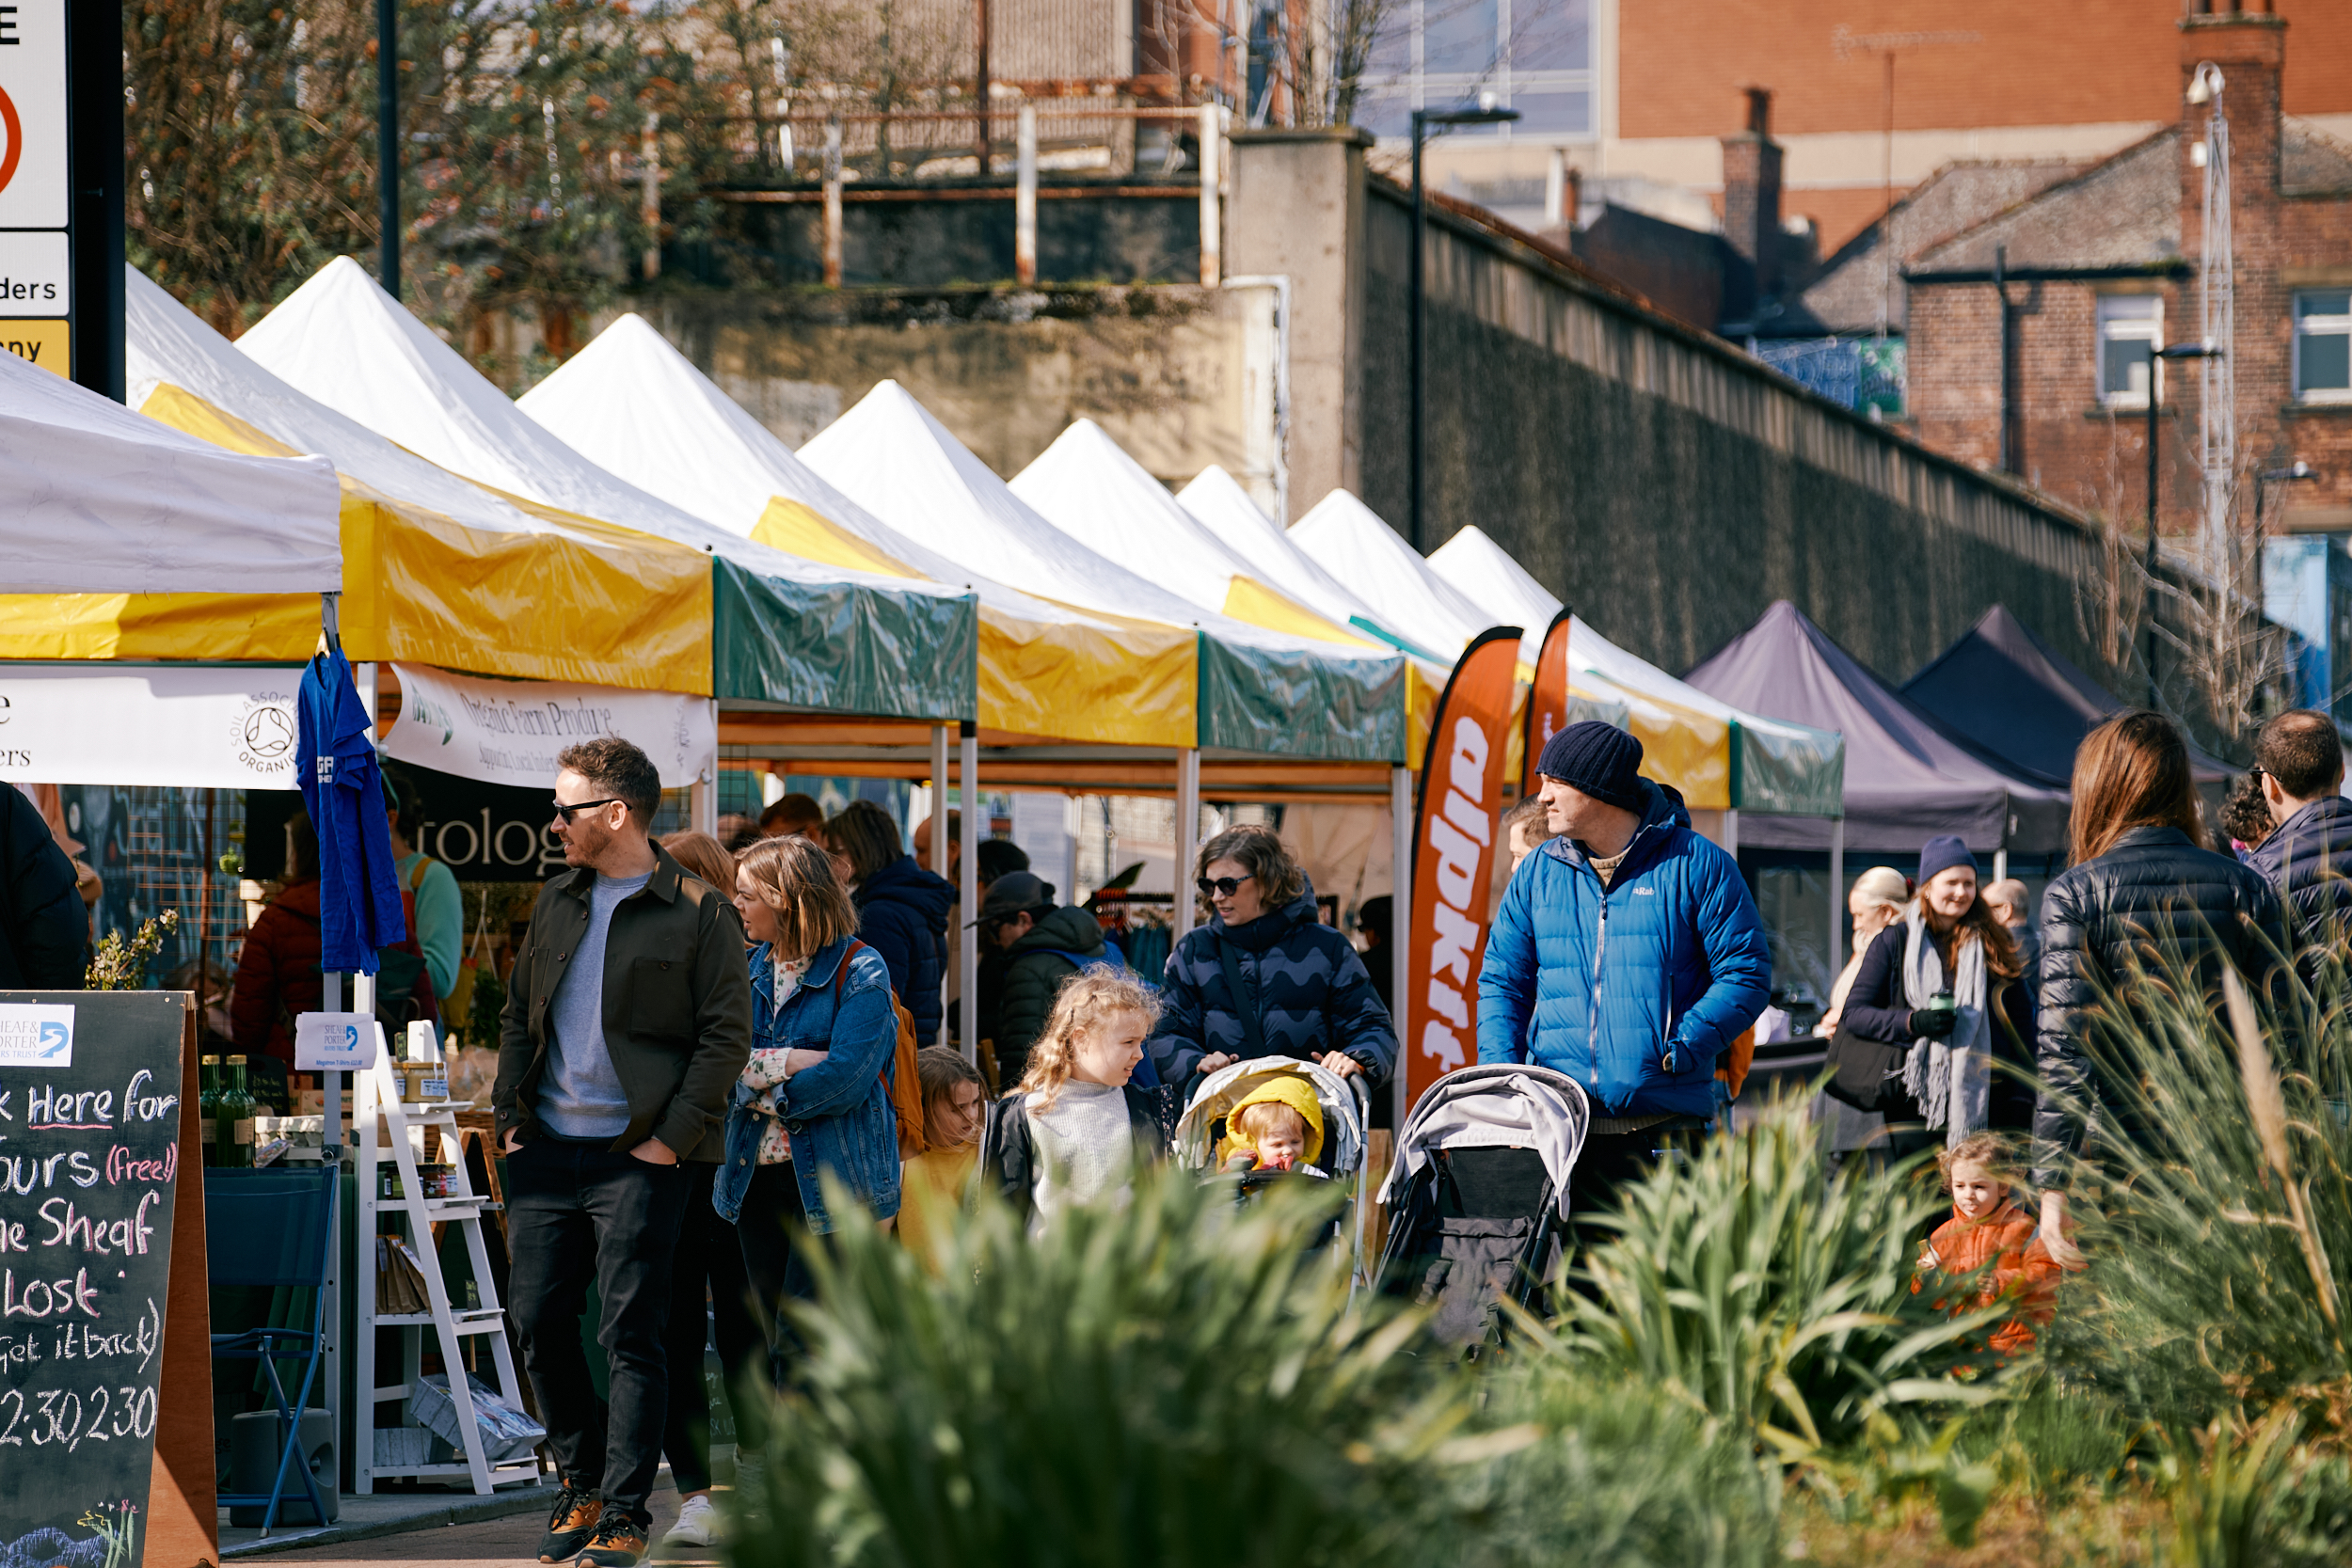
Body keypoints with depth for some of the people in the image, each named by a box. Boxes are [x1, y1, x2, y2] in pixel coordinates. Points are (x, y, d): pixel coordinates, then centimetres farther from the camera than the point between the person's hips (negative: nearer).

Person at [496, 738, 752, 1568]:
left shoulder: (697, 913, -5)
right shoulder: (557, 902, 14)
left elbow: (726, 1035, -8)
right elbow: (518, 1015, 20)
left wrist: (673, 1138, -12)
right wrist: (511, 1115, 9)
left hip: (638, 1157, -6)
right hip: (547, 1152, 6)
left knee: (630, 1335, -5)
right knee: (538, 1322, 6)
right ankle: (582, 1483, 23)